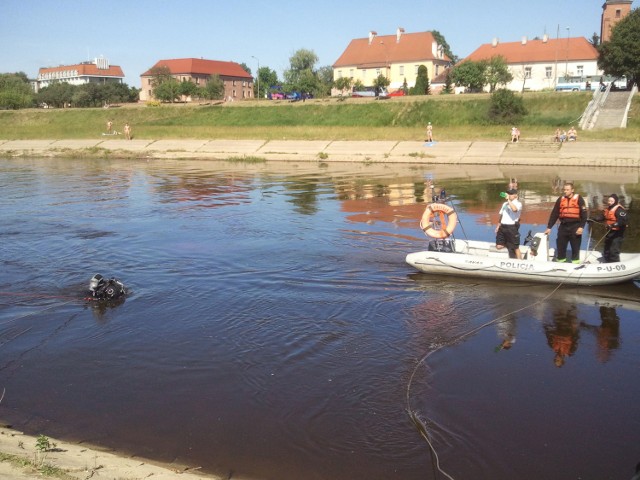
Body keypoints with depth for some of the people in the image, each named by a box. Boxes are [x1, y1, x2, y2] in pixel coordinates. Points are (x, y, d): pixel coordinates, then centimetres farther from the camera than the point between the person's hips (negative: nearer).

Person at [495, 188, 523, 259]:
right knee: (498, 246, 1)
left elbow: (514, 209, -30)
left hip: (512, 227, -6)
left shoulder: (518, 204, -6)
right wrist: (498, 226, 18)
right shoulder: (505, 204, 16)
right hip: (502, 227, 7)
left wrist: (509, 200, -22)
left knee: (515, 248, 0)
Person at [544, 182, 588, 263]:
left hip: (575, 226, -3)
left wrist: (581, 227, -14)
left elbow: (584, 214, -5)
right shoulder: (560, 199, 8)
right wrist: (549, 227, 4)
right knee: (560, 246, 4)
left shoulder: (579, 199, -1)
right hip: (563, 226, 3)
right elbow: (554, 214, 8)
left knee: (575, 247, 4)